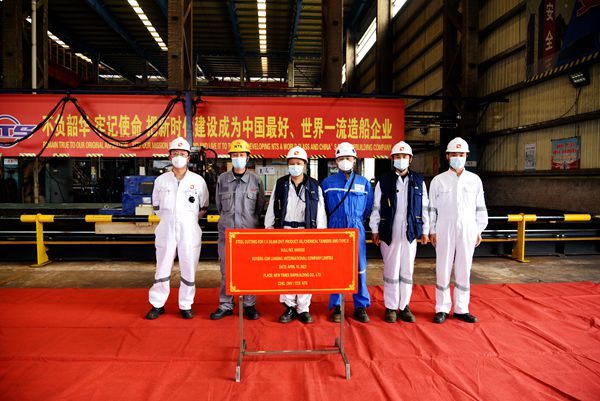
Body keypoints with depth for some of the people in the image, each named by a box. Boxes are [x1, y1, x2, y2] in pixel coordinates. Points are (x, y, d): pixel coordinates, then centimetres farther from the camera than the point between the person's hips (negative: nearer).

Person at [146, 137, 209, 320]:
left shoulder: (198, 180, 2)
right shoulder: (161, 180, 6)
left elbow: (204, 207, 10)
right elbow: (156, 206, 15)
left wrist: (188, 219, 7)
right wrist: (170, 219, 10)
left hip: (189, 231, -1)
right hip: (166, 231, 1)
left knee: (188, 269, 3)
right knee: (162, 268, 7)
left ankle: (186, 306, 17)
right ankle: (157, 304, 20)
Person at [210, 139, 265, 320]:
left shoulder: (256, 180, 1)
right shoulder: (222, 179, 5)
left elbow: (260, 206, 11)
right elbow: (219, 204, 15)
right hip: (226, 232, 1)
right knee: (226, 271, 6)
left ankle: (249, 305, 17)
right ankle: (225, 305, 18)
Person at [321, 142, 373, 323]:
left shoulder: (364, 183, 6)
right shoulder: (327, 183, 4)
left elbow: (368, 208, 15)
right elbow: (322, 208, 13)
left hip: (356, 231, 1)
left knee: (359, 269, 4)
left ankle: (361, 306, 16)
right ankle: (336, 306, 15)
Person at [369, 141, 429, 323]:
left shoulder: (419, 181, 8)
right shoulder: (383, 181, 3)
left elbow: (424, 208, 10)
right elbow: (376, 208, 3)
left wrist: (425, 231, 6)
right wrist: (375, 230, 0)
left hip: (410, 233, 2)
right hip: (389, 233, -2)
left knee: (407, 271, 8)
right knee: (391, 271, 4)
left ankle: (404, 306, 19)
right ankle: (391, 307, 14)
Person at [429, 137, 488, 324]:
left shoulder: (475, 180, 6)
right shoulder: (438, 180, 2)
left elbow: (480, 208, 9)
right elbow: (432, 208, 3)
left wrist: (479, 231, 6)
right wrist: (432, 231, 1)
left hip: (468, 231, 2)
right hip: (444, 231, -1)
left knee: (464, 270, 7)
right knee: (443, 269, 3)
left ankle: (461, 309, 18)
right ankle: (442, 308, 13)